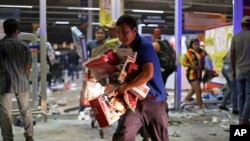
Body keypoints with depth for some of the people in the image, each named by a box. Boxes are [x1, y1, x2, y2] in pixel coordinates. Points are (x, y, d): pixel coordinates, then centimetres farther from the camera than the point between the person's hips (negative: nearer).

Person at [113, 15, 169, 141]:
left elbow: (148, 74, -30)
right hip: (134, 100, 5)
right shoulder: (121, 48, 5)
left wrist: (126, 87, -31)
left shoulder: (145, 46, -17)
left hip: (154, 100, -4)